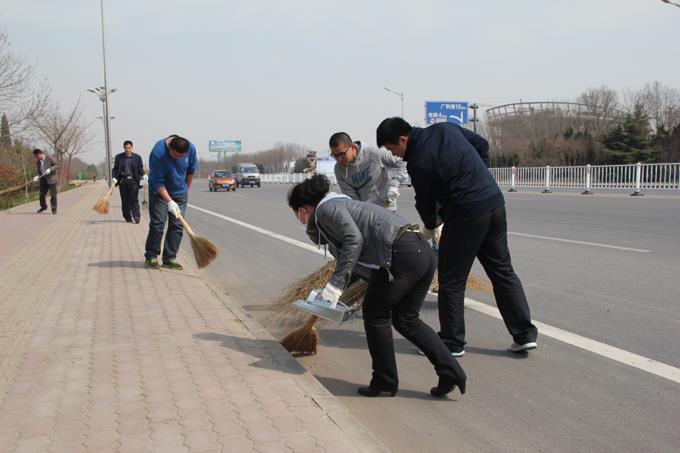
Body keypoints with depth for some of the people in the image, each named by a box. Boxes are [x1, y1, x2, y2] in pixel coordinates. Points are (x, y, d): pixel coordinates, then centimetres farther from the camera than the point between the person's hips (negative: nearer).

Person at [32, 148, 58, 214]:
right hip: (44, 179, 6)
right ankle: (43, 207, 28)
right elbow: (39, 171, 13)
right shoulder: (38, 161, 10)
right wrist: (37, 177, -6)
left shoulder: (49, 158, -10)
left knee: (53, 194, -4)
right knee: (42, 194, 8)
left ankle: (54, 209, 4)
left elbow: (57, 165, -11)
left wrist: (50, 169, -24)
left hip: (51, 179, -6)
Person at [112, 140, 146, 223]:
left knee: (134, 199, -11)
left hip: (133, 180, -2)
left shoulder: (137, 157, 6)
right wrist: (114, 178, -5)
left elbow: (140, 168, 9)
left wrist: (143, 175, -10)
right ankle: (128, 217, 15)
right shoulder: (119, 157, 9)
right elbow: (115, 169, 10)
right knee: (125, 200, 6)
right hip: (123, 181, 2)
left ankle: (136, 216, -16)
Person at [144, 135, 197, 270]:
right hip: (160, 192, -4)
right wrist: (169, 201, -29)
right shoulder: (157, 153, -29)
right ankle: (151, 257, 3)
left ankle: (170, 258, 5)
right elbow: (158, 182, -25)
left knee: (177, 226, -1)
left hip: (180, 192, 4)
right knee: (157, 224, -9)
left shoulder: (191, 148, -15)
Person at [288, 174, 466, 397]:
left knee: (375, 315, 10)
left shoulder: (326, 208, 2)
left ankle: (385, 381, 22)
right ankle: (451, 371, 14)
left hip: (401, 254, -10)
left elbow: (354, 239, -14)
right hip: (423, 252, 10)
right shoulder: (341, 204, 31)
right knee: (406, 319, 20)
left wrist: (335, 283, -13)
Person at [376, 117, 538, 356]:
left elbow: (425, 202, 0)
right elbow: (483, 145, 17)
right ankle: (525, 334, 18)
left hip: (465, 215, -8)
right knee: (503, 271, 15)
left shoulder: (418, 162, -14)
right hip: (495, 203, 8)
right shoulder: (445, 128, 7)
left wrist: (430, 226, 21)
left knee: (451, 281, 5)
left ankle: (452, 343, 13)